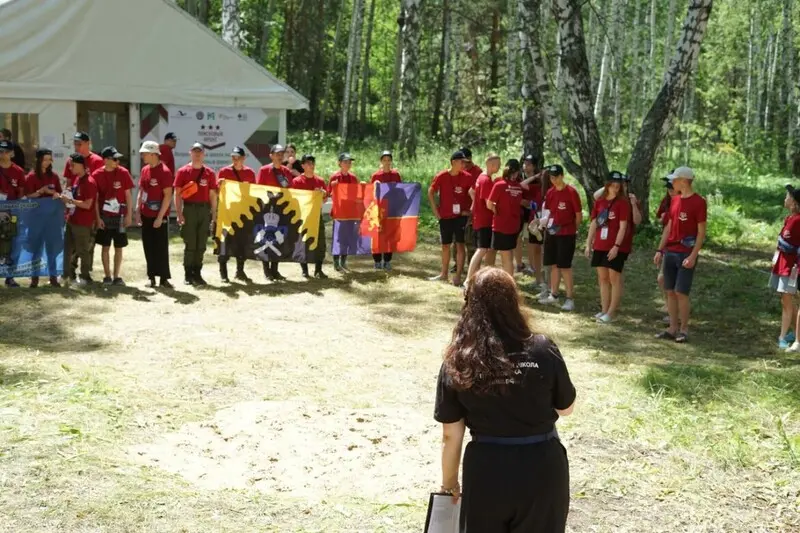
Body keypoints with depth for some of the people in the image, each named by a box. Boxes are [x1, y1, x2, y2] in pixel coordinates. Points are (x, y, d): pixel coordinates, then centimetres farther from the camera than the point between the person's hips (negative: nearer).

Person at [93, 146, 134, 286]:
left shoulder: (123, 172, -4)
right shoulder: (97, 175, -5)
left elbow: (128, 195, 0)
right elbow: (94, 198, -1)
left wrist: (129, 215, -3)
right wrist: (98, 217, -6)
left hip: (120, 216, 0)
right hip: (104, 216, 0)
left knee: (119, 247, 6)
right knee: (105, 247, 5)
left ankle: (116, 276, 16)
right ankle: (107, 276, 15)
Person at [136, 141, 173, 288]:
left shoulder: (164, 171, -14)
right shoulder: (145, 170, 9)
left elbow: (168, 196, -16)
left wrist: (160, 217, -17)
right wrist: (138, 211, 9)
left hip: (159, 217, -7)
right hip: (146, 216, 7)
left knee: (161, 248, -3)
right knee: (148, 247, 10)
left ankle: (164, 278, 2)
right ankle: (151, 277, 17)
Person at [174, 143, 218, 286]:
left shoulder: (209, 173, 7)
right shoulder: (182, 171, -1)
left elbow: (212, 195, 10)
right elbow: (177, 194, -2)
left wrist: (214, 214, 5)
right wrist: (179, 214, -10)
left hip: (205, 210, 3)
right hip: (189, 210, -3)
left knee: (201, 245, 7)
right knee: (190, 244, 0)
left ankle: (197, 274, 15)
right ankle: (188, 274, 8)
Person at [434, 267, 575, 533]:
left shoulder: (457, 363, -9)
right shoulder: (543, 351, -12)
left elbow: (451, 436, -3)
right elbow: (566, 408, 3)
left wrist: (449, 482, 11)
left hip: (486, 472, 0)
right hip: (541, 468, 0)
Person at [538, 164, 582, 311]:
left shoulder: (571, 192, -12)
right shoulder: (550, 192, 6)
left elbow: (578, 214, -6)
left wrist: (574, 230, 2)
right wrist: (544, 222, -4)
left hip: (566, 234, -6)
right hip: (551, 233, 6)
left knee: (565, 267, -6)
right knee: (554, 265, 12)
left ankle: (570, 298, 0)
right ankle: (553, 295, 23)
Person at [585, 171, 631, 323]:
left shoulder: (622, 202, -7)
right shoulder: (599, 202, 10)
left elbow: (623, 226, -12)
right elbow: (594, 224, 13)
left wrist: (616, 246, -18)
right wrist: (589, 244, 10)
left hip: (615, 248, -6)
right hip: (600, 246, 6)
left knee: (615, 279, -2)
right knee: (603, 278, 11)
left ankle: (611, 313, 1)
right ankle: (604, 310, 19)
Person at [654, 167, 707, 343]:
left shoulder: (698, 202, -9)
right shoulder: (675, 200, 12)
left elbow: (701, 232, -11)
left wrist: (693, 256, -18)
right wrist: (660, 250, 11)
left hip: (686, 254, -7)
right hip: (670, 252, 7)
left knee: (681, 292, -7)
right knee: (670, 291, 6)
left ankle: (683, 329, 3)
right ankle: (672, 328, 13)